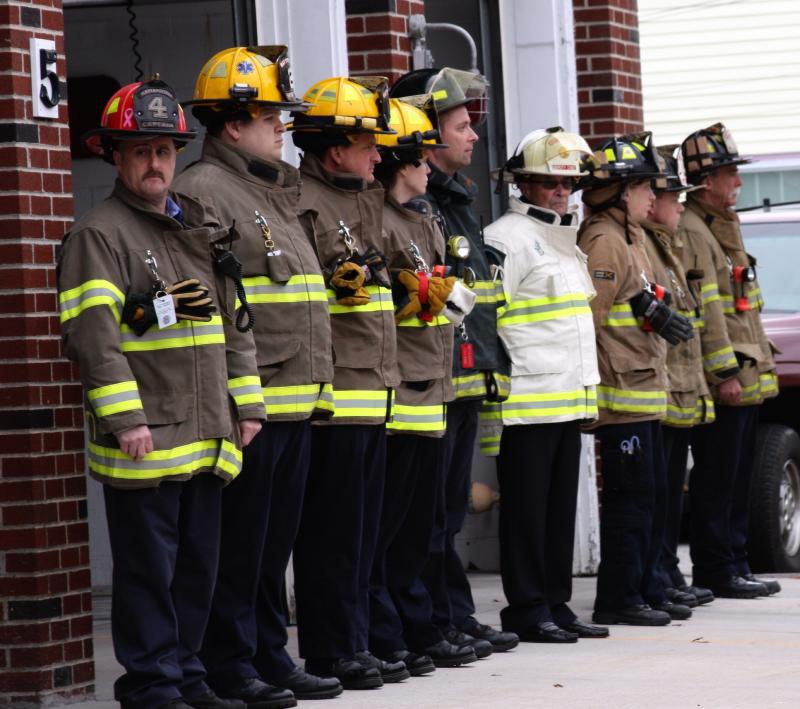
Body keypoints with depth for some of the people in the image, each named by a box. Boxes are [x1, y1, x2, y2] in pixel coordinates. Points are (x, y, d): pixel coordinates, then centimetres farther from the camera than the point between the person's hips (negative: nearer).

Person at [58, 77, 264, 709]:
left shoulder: (203, 228, 18)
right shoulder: (99, 235, -6)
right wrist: (124, 416, -21)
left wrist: (245, 403, 15)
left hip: (208, 437, 7)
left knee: (199, 565, 12)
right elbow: (91, 334, -14)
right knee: (148, 568, -3)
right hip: (145, 442, -7)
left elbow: (233, 321, 22)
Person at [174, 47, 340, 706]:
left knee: (277, 542, 14)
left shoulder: (279, 190, 20)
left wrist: (315, 386, 21)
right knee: (239, 544, -2)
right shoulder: (204, 191, -10)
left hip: (297, 403, 9)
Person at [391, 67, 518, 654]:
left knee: (450, 508, 13)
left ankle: (457, 619, 17)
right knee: (429, 510, -4)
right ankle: (443, 621, 0)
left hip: (469, 379, 10)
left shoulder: (460, 199, 20)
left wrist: (493, 364, 23)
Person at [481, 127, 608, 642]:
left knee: (561, 506, 11)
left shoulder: (565, 238, 20)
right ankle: (526, 610, 1)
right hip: (527, 401, -9)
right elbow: (488, 317, -14)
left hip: (569, 400, 9)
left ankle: (557, 604, 16)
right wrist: (502, 382, -18)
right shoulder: (507, 237, -9)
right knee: (528, 508, -3)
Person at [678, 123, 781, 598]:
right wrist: (725, 373, -22)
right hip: (723, 384, -10)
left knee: (738, 478, 13)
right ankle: (717, 571, -1)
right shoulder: (691, 233, -13)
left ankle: (735, 565, 18)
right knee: (717, 479, -5)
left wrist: (758, 361, 22)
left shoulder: (724, 227, 20)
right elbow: (705, 309, -19)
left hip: (747, 378, 10)